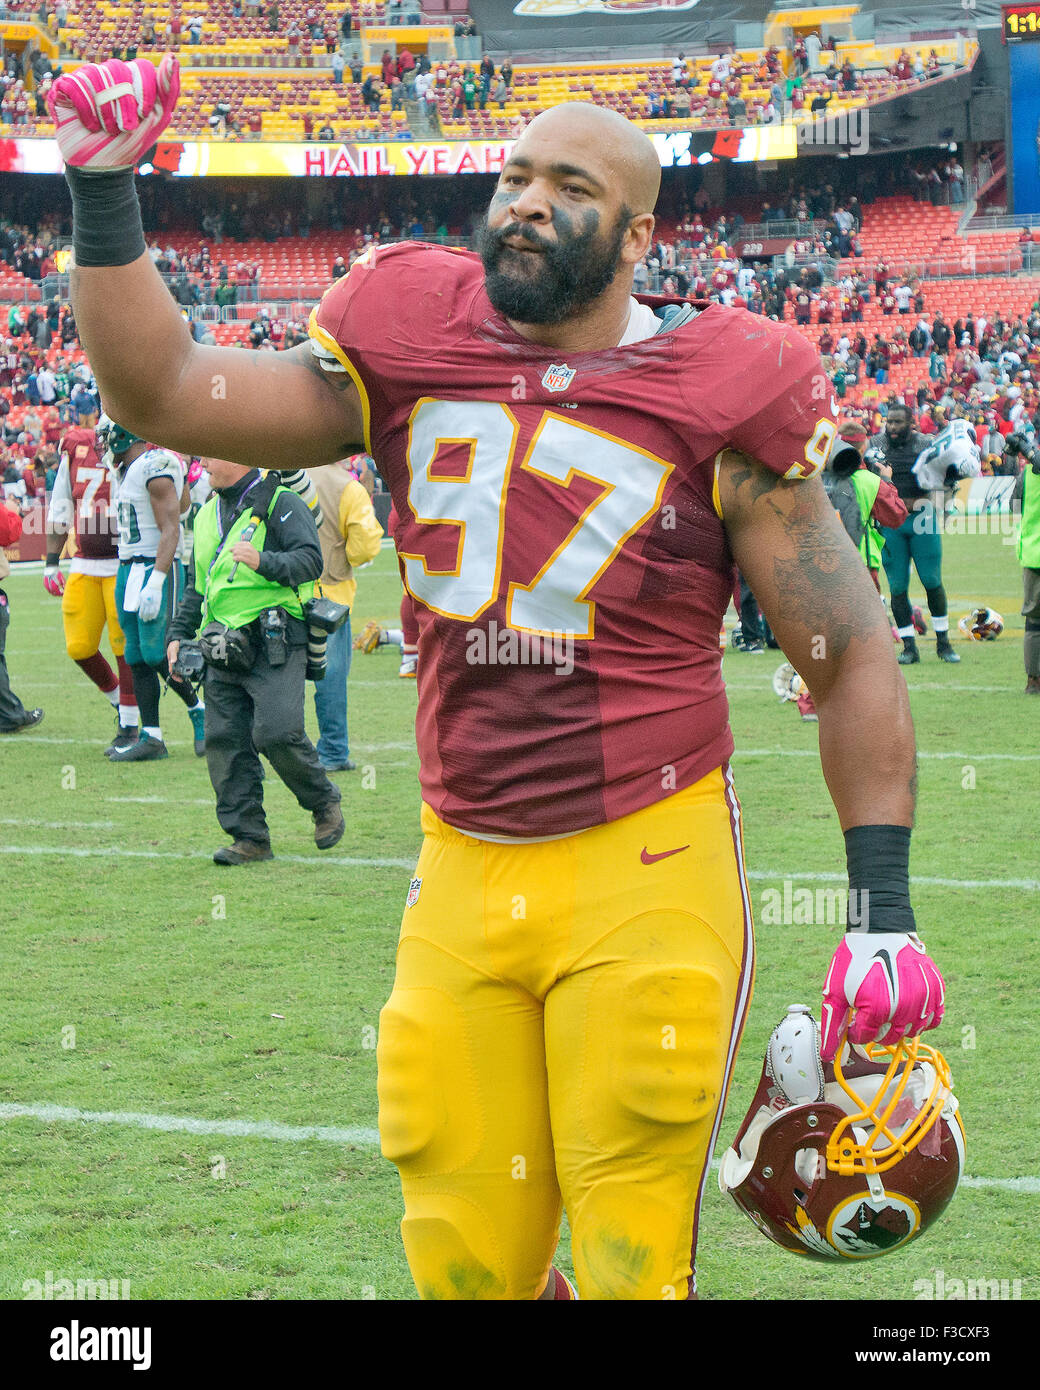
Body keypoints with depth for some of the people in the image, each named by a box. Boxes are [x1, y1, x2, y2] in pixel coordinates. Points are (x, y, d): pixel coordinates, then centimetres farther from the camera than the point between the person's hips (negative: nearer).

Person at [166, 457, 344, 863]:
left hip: (274, 644, -7)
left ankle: (325, 802, 11)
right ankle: (249, 837, 7)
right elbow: (197, 586, 28)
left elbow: (310, 561, -15)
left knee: (276, 733, -15)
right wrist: (178, 634, 19)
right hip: (223, 648, 7)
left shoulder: (281, 503, -4)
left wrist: (264, 562, -30)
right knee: (224, 741, 1)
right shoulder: (209, 514, 20)